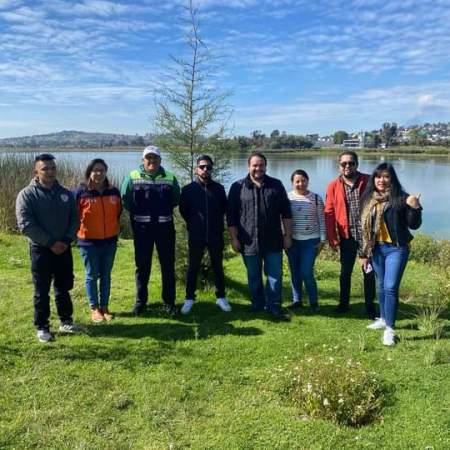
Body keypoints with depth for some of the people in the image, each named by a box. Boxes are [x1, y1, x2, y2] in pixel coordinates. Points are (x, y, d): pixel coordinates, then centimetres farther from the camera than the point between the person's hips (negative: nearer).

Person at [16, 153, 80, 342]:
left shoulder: (65, 194, 7)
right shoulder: (27, 195, -7)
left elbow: (74, 219, 7)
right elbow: (26, 224, -15)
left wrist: (66, 240, -9)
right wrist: (50, 242, -17)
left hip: (64, 248, 4)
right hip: (41, 250, -4)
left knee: (64, 287, 13)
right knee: (42, 291, 3)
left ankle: (66, 321, 27)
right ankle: (42, 327, 15)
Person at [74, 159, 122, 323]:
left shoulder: (114, 192, 1)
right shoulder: (81, 192, -11)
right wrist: (79, 232, 2)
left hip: (110, 241, 4)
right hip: (88, 242, -3)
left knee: (106, 276, 13)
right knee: (92, 276, 8)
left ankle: (104, 307, 25)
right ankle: (94, 309, 21)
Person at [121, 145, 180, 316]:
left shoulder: (170, 178, 1)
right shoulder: (132, 177, -2)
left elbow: (176, 199, 10)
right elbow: (125, 199, 1)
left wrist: (164, 212, 6)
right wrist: (137, 214, 4)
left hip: (165, 228, 1)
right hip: (141, 228, -1)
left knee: (168, 266, 6)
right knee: (142, 266, 9)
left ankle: (169, 302, 19)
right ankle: (140, 301, 22)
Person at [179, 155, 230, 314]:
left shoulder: (218, 188, 0)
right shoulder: (188, 189, -3)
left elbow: (224, 208, 13)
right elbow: (183, 210, 7)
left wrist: (215, 223, 11)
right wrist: (194, 224, 9)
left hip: (216, 236, 1)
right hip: (196, 236, -1)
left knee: (218, 267, 11)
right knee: (193, 268, 7)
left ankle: (221, 297, 22)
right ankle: (189, 299, 18)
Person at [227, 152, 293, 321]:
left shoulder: (276, 185, 4)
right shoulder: (237, 187, 1)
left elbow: (286, 213, 5)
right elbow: (231, 216, 1)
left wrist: (288, 235, 1)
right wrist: (234, 238, -3)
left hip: (273, 242, 1)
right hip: (249, 242, 0)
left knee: (275, 275, 3)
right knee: (254, 277, 11)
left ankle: (274, 306, 15)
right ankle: (257, 305, 26)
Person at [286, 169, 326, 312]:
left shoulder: (316, 198, -3)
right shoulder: (287, 198, 0)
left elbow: (321, 220, 1)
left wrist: (322, 240, -1)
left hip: (310, 241, -2)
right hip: (292, 241, 2)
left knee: (306, 273, -7)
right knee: (295, 272, 9)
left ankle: (314, 301, 10)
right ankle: (296, 299, 24)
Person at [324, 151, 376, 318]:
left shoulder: (369, 181, -3)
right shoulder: (333, 186, -1)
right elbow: (329, 214, -1)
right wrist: (332, 239, -5)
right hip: (346, 237, 1)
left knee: (369, 272, 7)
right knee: (345, 272, 14)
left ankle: (370, 307, 22)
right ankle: (343, 303, 30)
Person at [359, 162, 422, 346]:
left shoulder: (401, 198, -9)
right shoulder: (368, 199, 4)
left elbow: (414, 225, -7)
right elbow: (364, 227, 8)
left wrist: (415, 208, -26)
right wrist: (363, 253, 9)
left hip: (396, 249, -5)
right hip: (376, 249, 5)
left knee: (390, 287, -8)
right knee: (381, 287, 16)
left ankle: (390, 329, 0)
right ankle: (383, 319, 33)